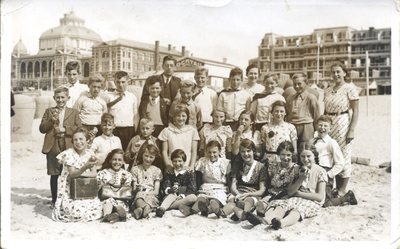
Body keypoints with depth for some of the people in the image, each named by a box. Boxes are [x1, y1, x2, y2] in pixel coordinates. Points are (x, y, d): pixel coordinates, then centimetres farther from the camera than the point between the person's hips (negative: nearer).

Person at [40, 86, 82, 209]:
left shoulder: (74, 113, 9)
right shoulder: (48, 111, 11)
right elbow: (42, 129, 3)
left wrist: (65, 129, -13)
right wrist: (52, 120, -12)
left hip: (69, 149, -1)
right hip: (53, 149, 1)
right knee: (54, 175, 6)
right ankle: (54, 200, 19)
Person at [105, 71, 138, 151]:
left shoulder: (132, 97, 12)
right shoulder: (110, 96, 7)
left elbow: (136, 115, 11)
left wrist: (135, 132, 6)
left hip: (129, 130, 1)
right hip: (114, 130, -1)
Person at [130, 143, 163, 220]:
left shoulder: (157, 171, 15)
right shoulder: (135, 169, 14)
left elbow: (156, 191, 6)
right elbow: (134, 189, 9)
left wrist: (144, 193, -12)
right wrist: (136, 189, -17)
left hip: (151, 196, 1)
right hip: (138, 196, -1)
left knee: (150, 199, -38)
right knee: (138, 195, -40)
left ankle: (141, 209, -68)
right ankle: (146, 208, -70)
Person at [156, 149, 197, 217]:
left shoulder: (189, 173, 11)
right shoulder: (169, 173, 16)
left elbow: (192, 189, 0)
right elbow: (165, 186, 1)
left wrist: (182, 196, -19)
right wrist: (169, 190, -24)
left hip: (184, 198, 0)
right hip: (170, 196, 1)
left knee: (193, 197, -32)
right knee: (172, 195, -33)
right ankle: (162, 208, -62)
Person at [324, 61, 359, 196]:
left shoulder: (350, 88, -4)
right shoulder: (328, 90, 12)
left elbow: (355, 112, -7)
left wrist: (352, 130, -14)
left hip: (343, 124, -5)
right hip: (329, 125, 5)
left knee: (344, 155, 0)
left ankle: (343, 188, 10)